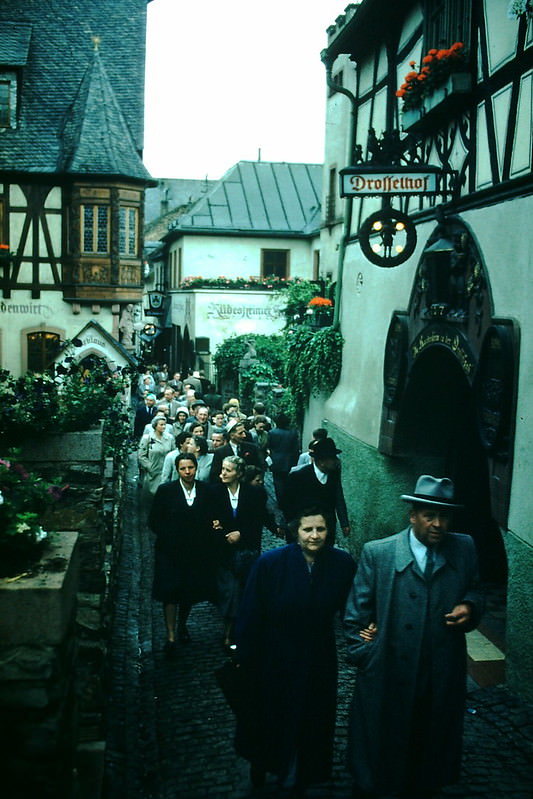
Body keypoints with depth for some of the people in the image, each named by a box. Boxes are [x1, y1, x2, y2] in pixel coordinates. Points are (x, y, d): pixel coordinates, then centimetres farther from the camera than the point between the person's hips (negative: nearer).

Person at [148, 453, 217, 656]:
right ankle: (171, 636, 7)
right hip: (170, 551, -2)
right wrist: (170, 537, -12)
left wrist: (205, 538, -6)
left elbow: (210, 518, 7)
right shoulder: (166, 490, -7)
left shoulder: (206, 490, -1)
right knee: (170, 591, -4)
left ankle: (182, 626, 36)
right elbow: (153, 521, -3)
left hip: (197, 551, 2)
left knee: (190, 592, 12)